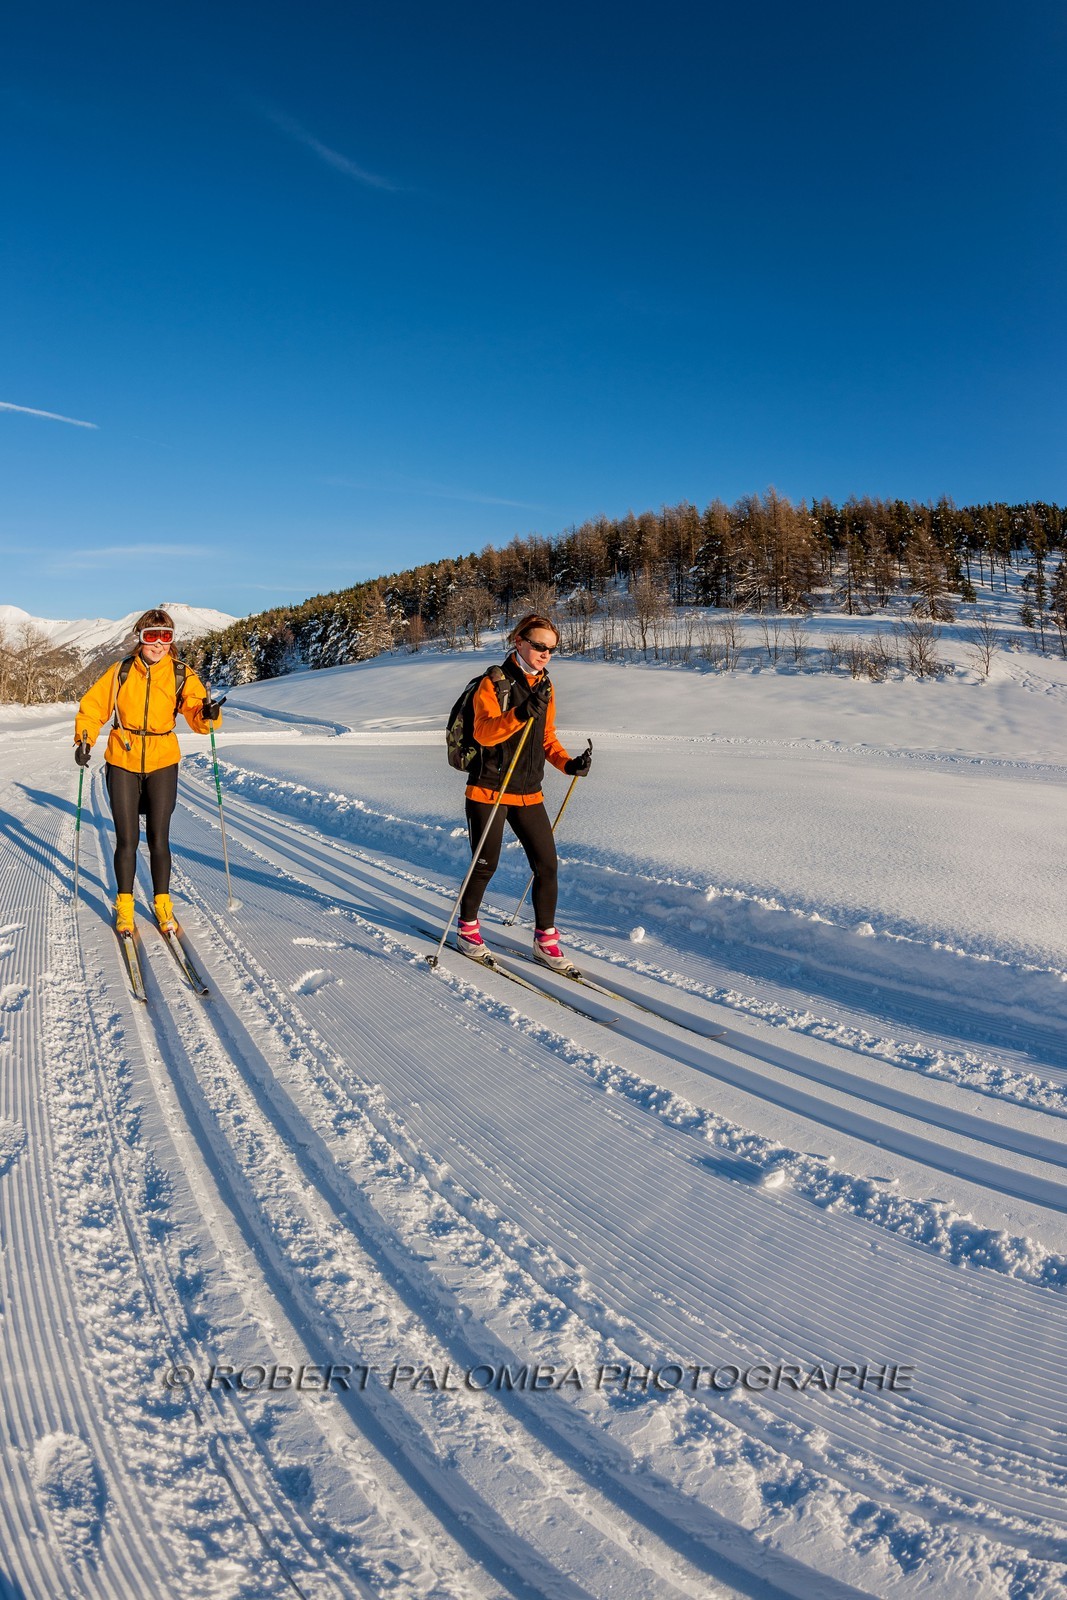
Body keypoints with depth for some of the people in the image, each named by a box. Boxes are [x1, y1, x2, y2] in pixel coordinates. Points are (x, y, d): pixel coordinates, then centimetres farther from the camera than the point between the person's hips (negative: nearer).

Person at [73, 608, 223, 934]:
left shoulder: (182, 675, -3)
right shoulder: (121, 672, -2)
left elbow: (197, 715, -13)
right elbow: (92, 706, 4)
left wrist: (208, 714, -35)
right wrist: (84, 739, -8)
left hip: (162, 763, 0)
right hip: (122, 763, 0)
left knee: (159, 838, 3)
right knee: (126, 839, 4)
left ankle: (163, 905, 19)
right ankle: (124, 906, 20)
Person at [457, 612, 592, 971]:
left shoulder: (545, 686, 11)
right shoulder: (494, 682, -10)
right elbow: (484, 732, -24)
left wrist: (568, 763, 1)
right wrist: (521, 713, -39)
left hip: (529, 793, 6)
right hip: (489, 790, -6)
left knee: (547, 865, 2)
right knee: (485, 866, 3)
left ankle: (545, 938, 16)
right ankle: (467, 927, 26)